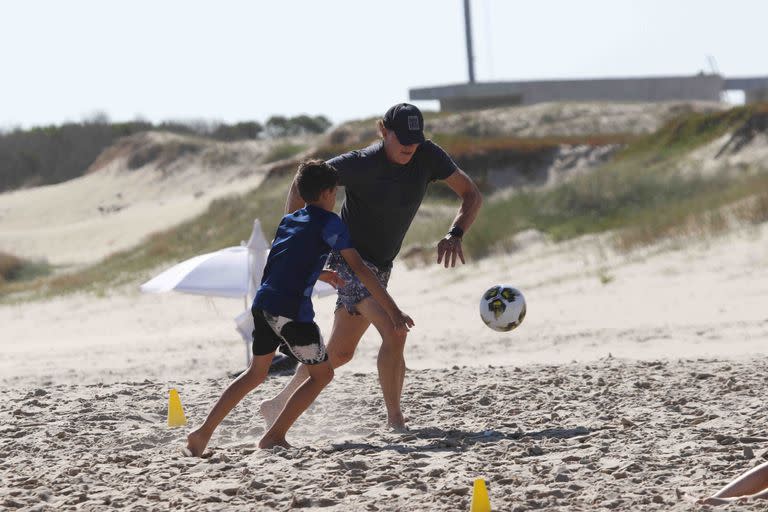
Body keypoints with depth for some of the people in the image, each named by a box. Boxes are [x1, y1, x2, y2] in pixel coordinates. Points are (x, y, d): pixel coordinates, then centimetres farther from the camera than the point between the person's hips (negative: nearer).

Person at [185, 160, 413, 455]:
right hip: (292, 309, -7)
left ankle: (203, 433, 14)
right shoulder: (330, 222, 0)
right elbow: (359, 269, -7)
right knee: (321, 374, 9)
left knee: (256, 373, 23)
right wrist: (393, 311, -9)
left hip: (262, 304, 7)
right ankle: (274, 436, 3)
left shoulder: (288, 220, 21)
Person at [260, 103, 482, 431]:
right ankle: (395, 421, -16)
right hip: (348, 259, -7)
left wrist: (455, 235, -20)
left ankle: (277, 406, 30)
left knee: (340, 353, 14)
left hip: (380, 267, 7)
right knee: (394, 332, -24)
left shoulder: (428, 156, -9)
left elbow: (471, 195, -2)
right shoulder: (361, 164, -22)